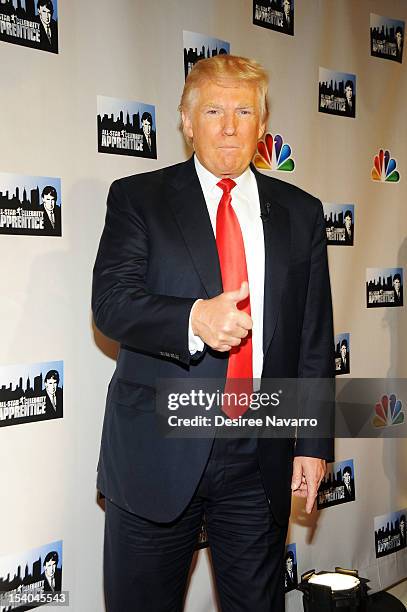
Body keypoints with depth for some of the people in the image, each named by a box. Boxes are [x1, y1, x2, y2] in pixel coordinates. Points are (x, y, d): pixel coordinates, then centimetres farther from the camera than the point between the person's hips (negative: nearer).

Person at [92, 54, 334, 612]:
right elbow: (111, 301, -11)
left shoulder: (301, 213, 9)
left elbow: (315, 336, 8)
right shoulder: (137, 199, 2)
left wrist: (314, 440, 4)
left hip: (261, 457, 2)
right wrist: (194, 318, -29)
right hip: (158, 451, -2)